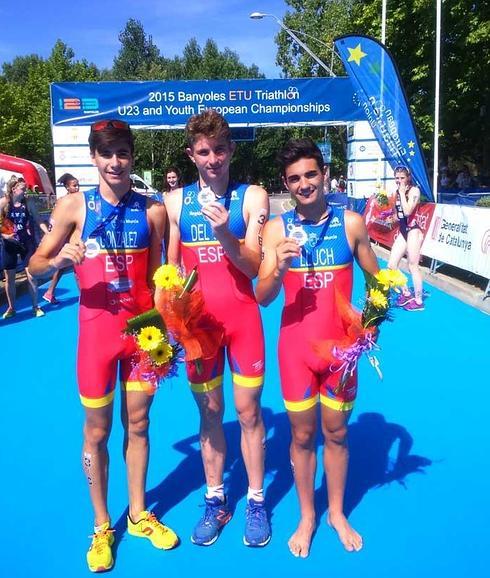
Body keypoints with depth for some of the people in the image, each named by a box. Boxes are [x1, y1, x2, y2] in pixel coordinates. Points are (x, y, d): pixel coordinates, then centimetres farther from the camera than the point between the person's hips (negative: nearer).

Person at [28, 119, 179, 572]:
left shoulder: (152, 210, 0)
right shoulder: (74, 207, -5)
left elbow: (156, 275, 6)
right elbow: (35, 265, 0)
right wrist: (59, 260, -22)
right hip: (97, 330, -1)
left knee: (138, 424, 14)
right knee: (97, 431, 10)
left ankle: (138, 515, 34)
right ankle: (102, 526, 30)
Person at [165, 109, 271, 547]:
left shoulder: (252, 197, -2)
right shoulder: (176, 201, 4)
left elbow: (253, 267, -9)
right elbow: (170, 268, 9)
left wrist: (224, 233, -25)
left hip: (242, 318, -2)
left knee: (248, 410, 5)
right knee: (210, 412, 12)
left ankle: (256, 503, 24)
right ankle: (215, 502, 28)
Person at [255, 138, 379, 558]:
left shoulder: (352, 223, -4)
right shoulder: (277, 228, -5)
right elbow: (263, 297, -8)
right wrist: (278, 269, -28)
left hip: (341, 346, 1)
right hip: (296, 347, 0)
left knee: (336, 433, 15)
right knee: (302, 436, 12)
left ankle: (337, 514, 36)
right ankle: (307, 517, 33)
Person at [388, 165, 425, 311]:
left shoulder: (414, 190, -10)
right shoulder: (397, 193, 11)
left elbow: (407, 211, -24)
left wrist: (402, 193, -19)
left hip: (413, 231, -8)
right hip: (402, 231, 8)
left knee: (413, 266, -3)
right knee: (391, 265, 6)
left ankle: (418, 301, 8)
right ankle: (406, 293, 23)